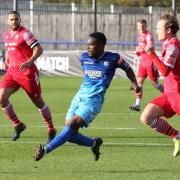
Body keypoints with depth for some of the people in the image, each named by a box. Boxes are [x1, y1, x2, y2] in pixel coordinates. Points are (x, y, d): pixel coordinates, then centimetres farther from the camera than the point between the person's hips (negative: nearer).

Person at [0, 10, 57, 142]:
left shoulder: (25, 33, -12)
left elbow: (38, 49, -19)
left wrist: (29, 62, -34)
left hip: (27, 72, -6)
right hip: (12, 71, 6)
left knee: (38, 102, 3)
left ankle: (51, 130, 18)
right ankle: (18, 125, 3)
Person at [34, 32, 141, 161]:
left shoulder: (113, 58, -1)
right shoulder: (84, 57, 11)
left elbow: (128, 69, 15)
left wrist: (134, 83, 2)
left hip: (93, 100, -6)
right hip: (79, 96, 6)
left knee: (72, 125, -22)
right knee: (70, 135, -2)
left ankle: (45, 150, -31)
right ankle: (94, 143, 24)